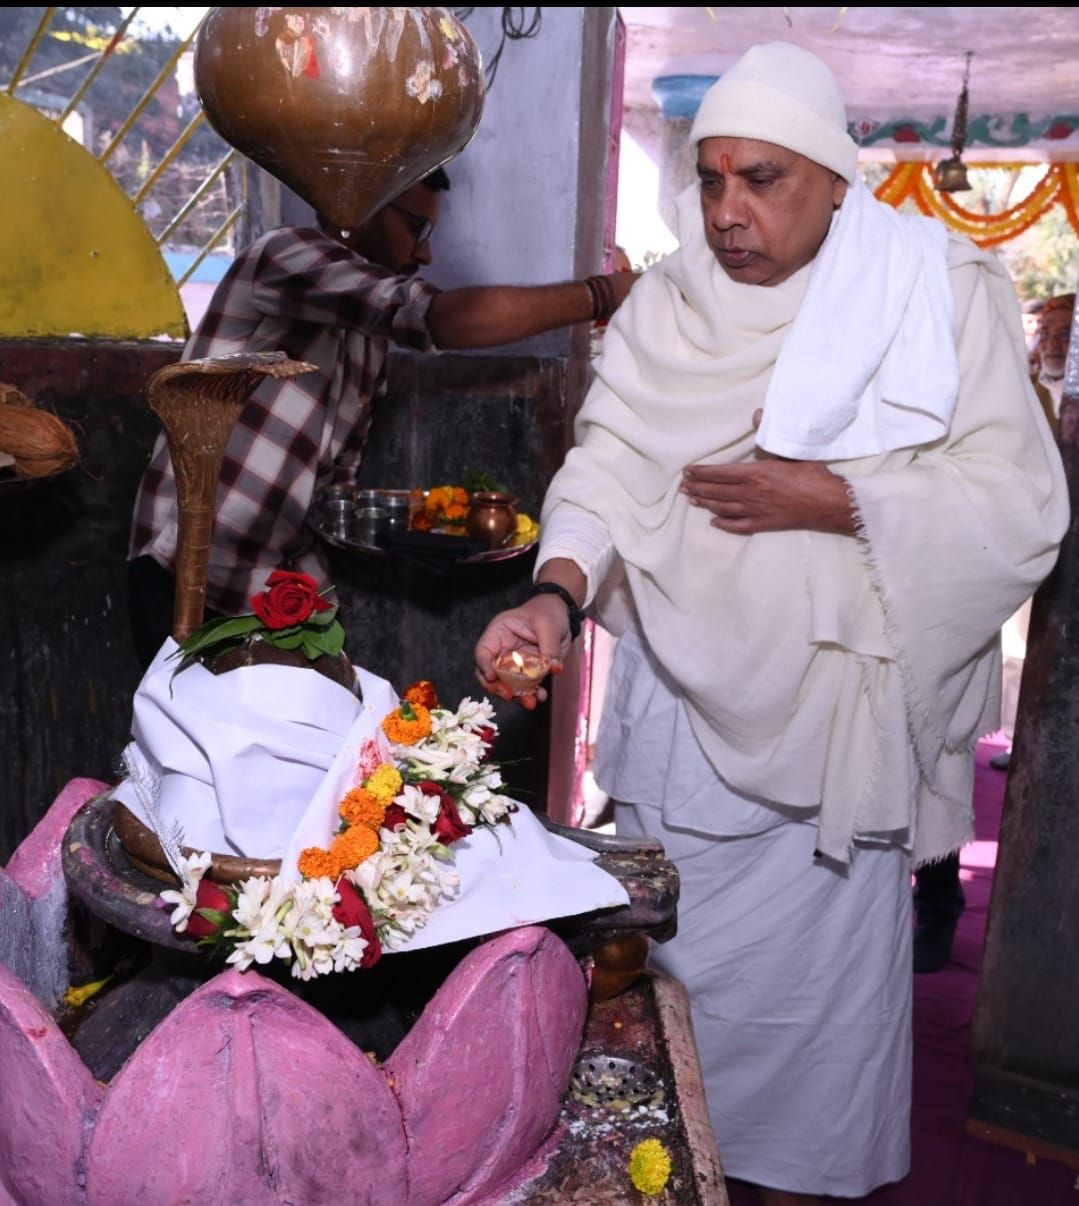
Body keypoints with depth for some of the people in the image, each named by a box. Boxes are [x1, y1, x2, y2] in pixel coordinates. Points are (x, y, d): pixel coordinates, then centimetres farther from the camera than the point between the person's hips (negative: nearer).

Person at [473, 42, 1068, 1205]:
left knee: (819, 982, 8)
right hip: (681, 706, 3)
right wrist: (557, 590, -26)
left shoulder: (941, 292, -5)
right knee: (669, 966, 16)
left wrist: (830, 499, -19)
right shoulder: (668, 301, 3)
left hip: (838, 713, -3)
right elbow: (608, 464, -8)